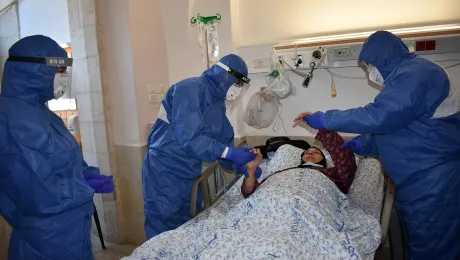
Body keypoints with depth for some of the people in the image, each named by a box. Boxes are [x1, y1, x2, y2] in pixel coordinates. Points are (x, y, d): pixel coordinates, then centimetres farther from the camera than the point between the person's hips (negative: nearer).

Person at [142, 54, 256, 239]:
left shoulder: (218, 101, 9)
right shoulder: (190, 89, -19)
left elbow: (225, 139, 11)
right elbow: (189, 137, -29)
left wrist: (241, 165, -5)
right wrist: (229, 153, -27)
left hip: (189, 173, 9)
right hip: (164, 171, -8)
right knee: (164, 231, 3)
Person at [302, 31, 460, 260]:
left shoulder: (416, 73, -16)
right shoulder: (406, 76, 17)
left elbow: (378, 116, -26)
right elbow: (393, 129, 21)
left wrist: (325, 120, -18)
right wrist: (362, 145, 13)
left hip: (434, 180, -10)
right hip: (419, 179, 10)